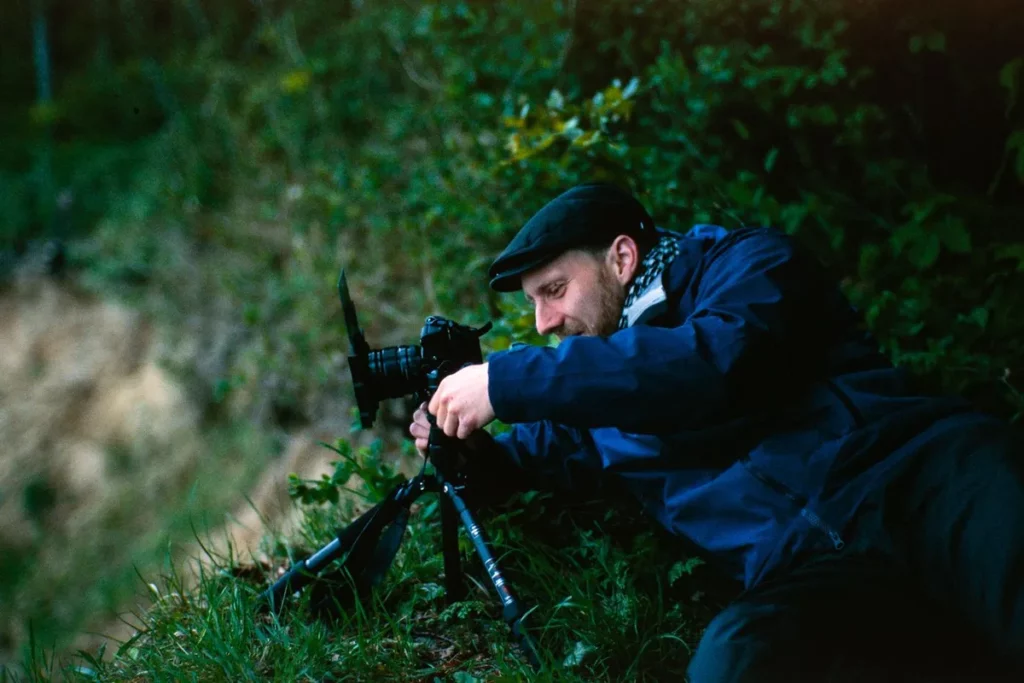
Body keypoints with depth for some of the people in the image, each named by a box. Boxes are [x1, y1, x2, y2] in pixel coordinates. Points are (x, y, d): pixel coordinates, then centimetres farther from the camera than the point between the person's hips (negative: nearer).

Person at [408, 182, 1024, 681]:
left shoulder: (743, 262, 7)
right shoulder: (605, 383, 25)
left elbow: (717, 363, -15)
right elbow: (563, 444, 47)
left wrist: (506, 381, -11)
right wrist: (477, 450, 25)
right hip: (808, 574, 6)